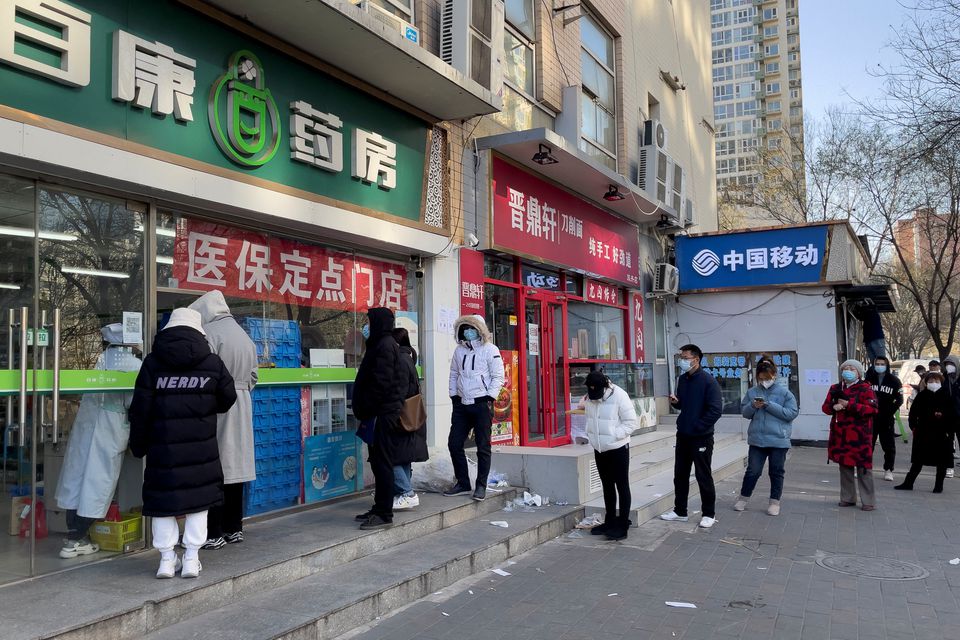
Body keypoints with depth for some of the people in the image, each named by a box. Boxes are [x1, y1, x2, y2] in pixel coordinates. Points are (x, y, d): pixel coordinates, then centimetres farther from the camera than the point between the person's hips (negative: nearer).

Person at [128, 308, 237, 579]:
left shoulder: (152, 362, -2)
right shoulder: (212, 362, -1)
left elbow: (140, 409, -1)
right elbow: (228, 398, 9)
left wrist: (138, 444, 9)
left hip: (163, 445, 0)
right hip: (201, 447, 0)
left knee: (162, 497, 10)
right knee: (199, 496, 10)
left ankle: (167, 559, 14)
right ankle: (191, 558, 12)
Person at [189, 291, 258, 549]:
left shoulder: (209, 333, -11)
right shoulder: (244, 335, 14)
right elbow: (253, 377, 18)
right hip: (241, 409, 8)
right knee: (234, 466, 12)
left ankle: (213, 533, 2)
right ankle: (234, 528, 19)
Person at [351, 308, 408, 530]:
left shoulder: (385, 345, -13)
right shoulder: (383, 344, 18)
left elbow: (381, 384, -20)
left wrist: (365, 411, -13)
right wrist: (365, 412, 16)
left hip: (383, 414, -10)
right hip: (382, 413, 10)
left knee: (382, 463, -6)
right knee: (379, 462, 14)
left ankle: (384, 514, -1)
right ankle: (380, 509, 22)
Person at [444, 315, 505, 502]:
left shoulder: (490, 349, -4)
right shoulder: (459, 350, 13)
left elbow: (498, 376, -6)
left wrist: (489, 399, -12)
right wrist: (454, 396, 9)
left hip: (481, 404, -6)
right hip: (462, 404, 6)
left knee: (483, 447, 0)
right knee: (454, 444, 5)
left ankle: (481, 486, 10)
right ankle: (463, 483, 18)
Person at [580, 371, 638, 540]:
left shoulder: (619, 396, -18)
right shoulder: (590, 397, 0)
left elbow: (632, 422, -17)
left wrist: (614, 435, -23)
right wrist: (591, 435, 1)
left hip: (618, 449, -7)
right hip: (599, 449, 7)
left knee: (622, 486, 2)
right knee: (607, 486, 17)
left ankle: (623, 525, 8)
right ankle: (610, 521, 30)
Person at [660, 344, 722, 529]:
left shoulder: (708, 381, -14)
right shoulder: (682, 379, 8)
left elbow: (716, 409, -19)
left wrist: (697, 427, -17)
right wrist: (676, 401, -2)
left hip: (701, 437, -7)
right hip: (683, 435, 7)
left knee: (703, 476, 3)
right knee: (680, 474, 12)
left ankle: (709, 514, 16)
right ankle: (680, 511, 23)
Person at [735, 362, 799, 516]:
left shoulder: (784, 392, -3)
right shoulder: (752, 392, 5)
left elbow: (792, 413, -9)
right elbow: (744, 412, 9)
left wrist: (770, 405, -17)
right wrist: (753, 406, -13)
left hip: (778, 440, -2)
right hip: (757, 439, 2)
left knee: (776, 472, 9)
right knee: (753, 471, 5)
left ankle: (775, 502, 22)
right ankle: (743, 498, 21)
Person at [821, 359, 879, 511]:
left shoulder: (865, 389, -4)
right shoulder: (835, 389, 13)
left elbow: (872, 408, -15)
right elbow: (825, 407, 13)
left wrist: (849, 405, -19)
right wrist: (834, 407, -10)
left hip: (859, 435, -5)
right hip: (840, 435, 5)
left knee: (863, 468, -3)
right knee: (844, 466, 13)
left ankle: (868, 501, 6)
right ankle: (847, 498, 24)